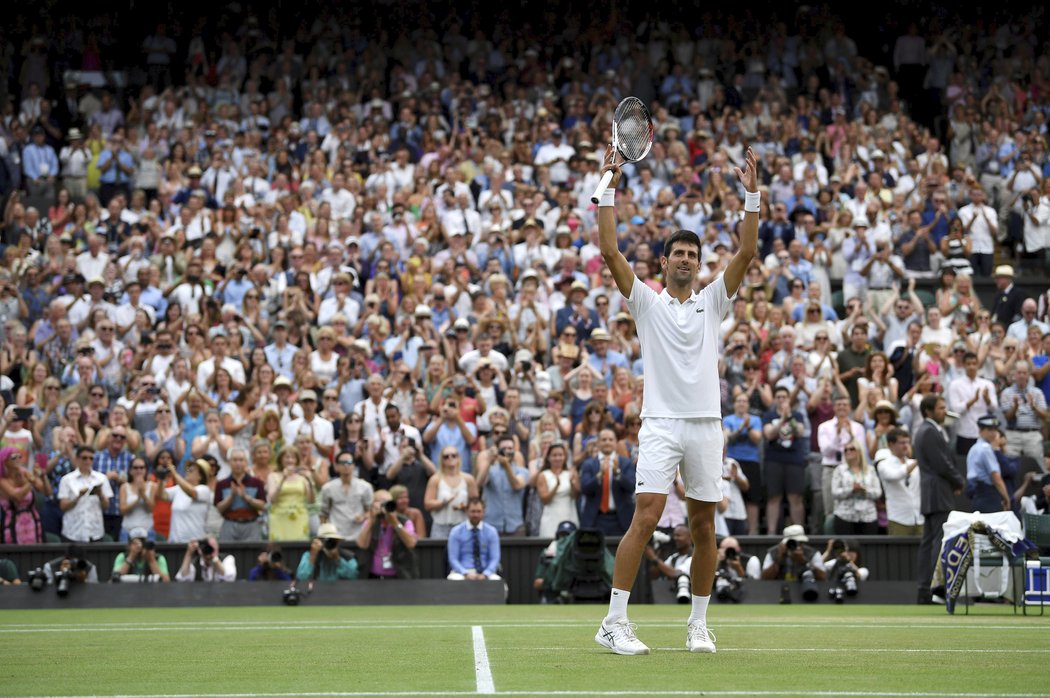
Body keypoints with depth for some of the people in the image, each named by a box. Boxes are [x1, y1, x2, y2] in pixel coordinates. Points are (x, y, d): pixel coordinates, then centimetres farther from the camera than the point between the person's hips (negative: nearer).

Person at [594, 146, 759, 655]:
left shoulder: (712, 301, 15)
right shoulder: (646, 302, 8)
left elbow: (746, 252, 5)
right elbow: (610, 252, -2)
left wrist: (751, 195, -2)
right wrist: (610, 191, -6)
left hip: (706, 425, 3)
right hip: (661, 424, -3)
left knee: (703, 526, 5)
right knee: (646, 517, -14)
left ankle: (698, 623, 14)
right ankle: (614, 622, -13)